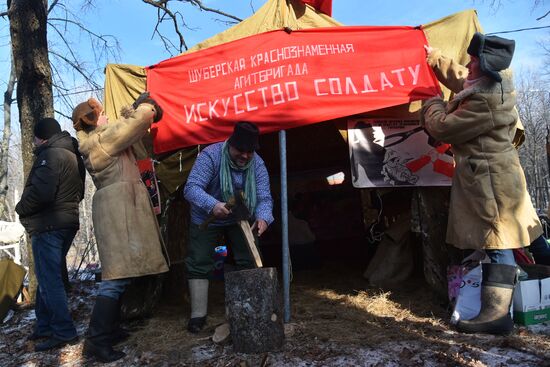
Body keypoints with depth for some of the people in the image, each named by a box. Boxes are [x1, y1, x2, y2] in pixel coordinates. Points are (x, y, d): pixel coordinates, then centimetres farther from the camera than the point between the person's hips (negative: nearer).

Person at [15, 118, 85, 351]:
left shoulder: (50, 155, -13)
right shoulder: (73, 155, 17)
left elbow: (40, 192, -22)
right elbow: (78, 192, 21)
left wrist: (21, 208, -6)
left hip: (48, 226, -10)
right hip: (67, 222, 10)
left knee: (49, 279, -5)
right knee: (48, 277, 17)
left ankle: (64, 333, -2)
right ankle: (45, 326, 25)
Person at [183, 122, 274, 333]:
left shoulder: (258, 165, -15)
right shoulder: (211, 155, -27)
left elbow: (264, 198, -21)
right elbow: (191, 188, -35)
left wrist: (263, 217, -44)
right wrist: (212, 205, -55)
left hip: (240, 220, 3)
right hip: (206, 220, -3)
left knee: (249, 262, 2)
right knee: (198, 264, -3)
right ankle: (198, 315, 8)